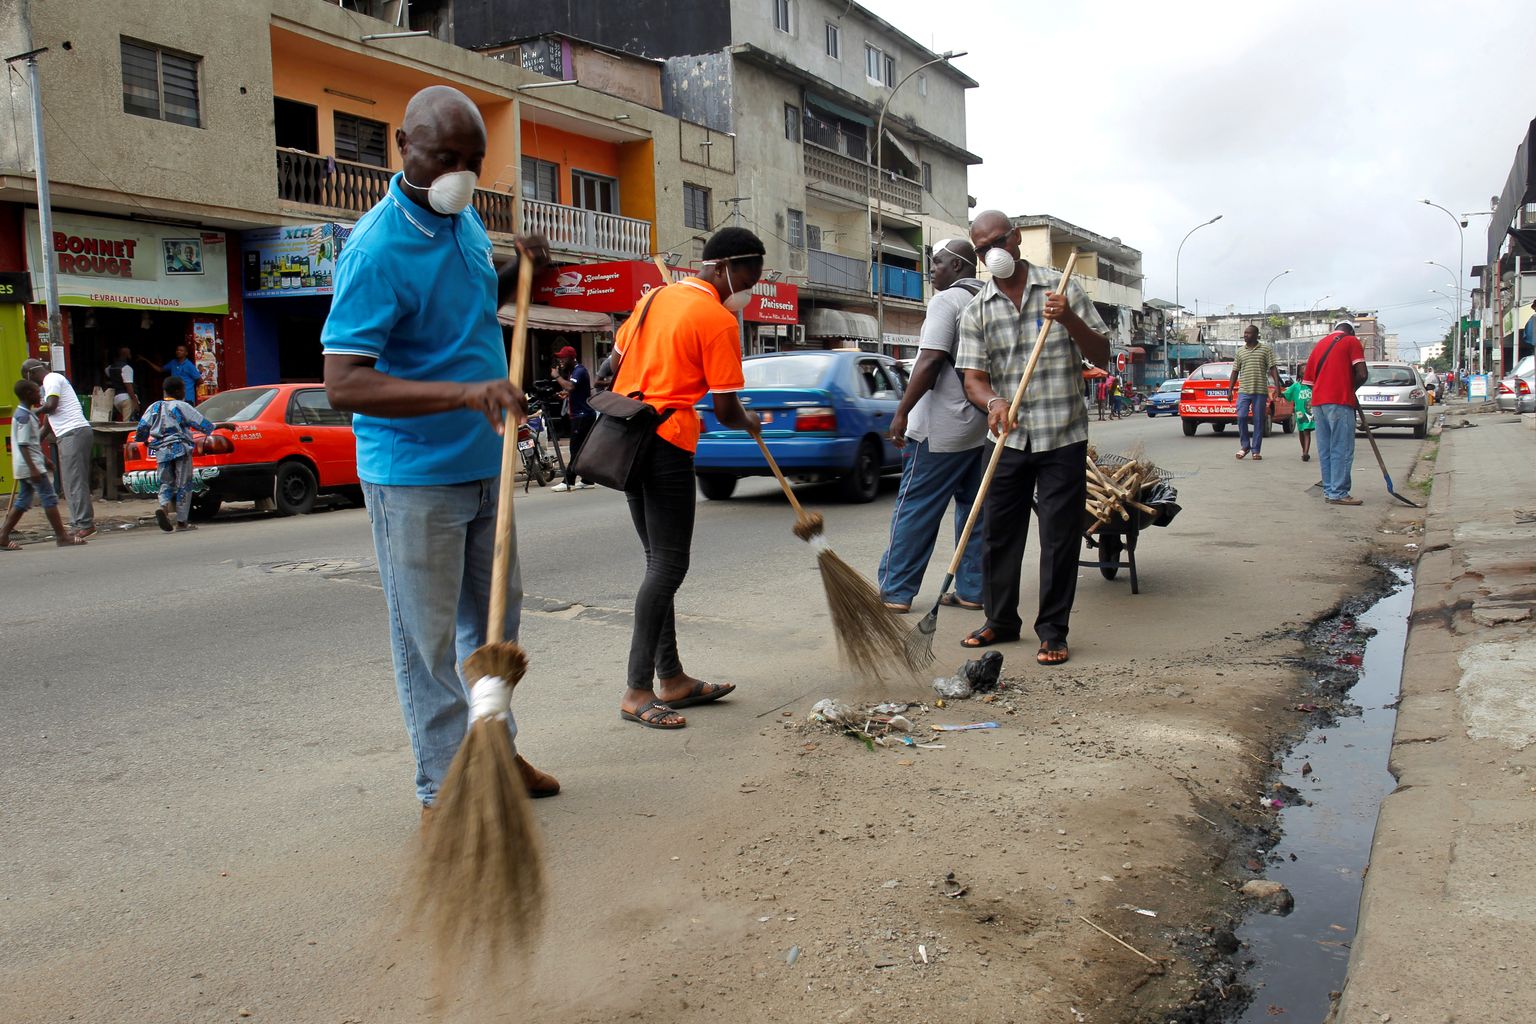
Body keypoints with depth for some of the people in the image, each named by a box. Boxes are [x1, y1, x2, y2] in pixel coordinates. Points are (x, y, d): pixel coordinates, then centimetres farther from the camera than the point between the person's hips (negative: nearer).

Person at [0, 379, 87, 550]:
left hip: (24, 467, 10)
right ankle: (62, 536, -4)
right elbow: (23, 444, -20)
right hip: (29, 465, -10)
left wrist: (43, 459, 31)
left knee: (23, 501, 12)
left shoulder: (23, 413, 16)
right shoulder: (24, 416, -15)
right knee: (49, 498, -6)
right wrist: (33, 468, -25)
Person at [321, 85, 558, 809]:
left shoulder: (466, 221, 5)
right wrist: (465, 393, -37)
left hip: (485, 464, 8)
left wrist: (520, 274, 7)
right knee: (428, 637, 2)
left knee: (495, 616, 19)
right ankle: (444, 788, 16)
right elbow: (342, 382, -27)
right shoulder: (377, 248, -19)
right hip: (415, 477, -8)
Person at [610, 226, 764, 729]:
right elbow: (725, 411, -10)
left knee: (659, 561, 13)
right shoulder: (717, 320, -10)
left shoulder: (657, 296, 14)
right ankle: (637, 691, -3)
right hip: (666, 444, -9)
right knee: (669, 566, -4)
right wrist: (751, 424, 11)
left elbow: (617, 362, 18)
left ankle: (671, 677, 20)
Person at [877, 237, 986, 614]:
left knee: (914, 509, -2)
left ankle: (894, 591, 2)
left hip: (942, 428, -8)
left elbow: (931, 361, -20)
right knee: (975, 510, 10)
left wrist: (902, 412, -17)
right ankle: (971, 590, 14)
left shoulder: (947, 301, -11)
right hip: (983, 426, 8)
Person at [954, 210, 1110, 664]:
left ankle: (1053, 633, 11)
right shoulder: (975, 313, 5)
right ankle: (1001, 621, 25)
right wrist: (994, 402, -25)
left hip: (1063, 438, -2)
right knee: (999, 533, 8)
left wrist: (1069, 320, -17)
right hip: (1009, 439, 2)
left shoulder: (1062, 290, 2)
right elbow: (973, 379, -2)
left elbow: (1101, 356, 1)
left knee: (1060, 537, 0)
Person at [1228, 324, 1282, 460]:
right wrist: (1230, 390, 8)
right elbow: (1235, 372, 13)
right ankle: (1244, 446, 6)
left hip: (1260, 391, -2)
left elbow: (1273, 368, 0)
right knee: (1241, 417, -10)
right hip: (1243, 390, 2)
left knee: (1258, 421, 1)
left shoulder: (1266, 350, 4)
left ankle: (1256, 450, 7)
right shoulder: (1240, 351, 12)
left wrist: (1277, 385, -10)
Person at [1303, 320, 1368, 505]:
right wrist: (1352, 388, 10)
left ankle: (1329, 490, 13)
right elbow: (1362, 374, -8)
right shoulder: (1352, 341, 2)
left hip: (1318, 401, 7)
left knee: (1325, 449, 10)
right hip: (1339, 401, -7)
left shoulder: (1320, 343, 21)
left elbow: (1308, 377, 18)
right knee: (1342, 449, -5)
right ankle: (1338, 493, -8)